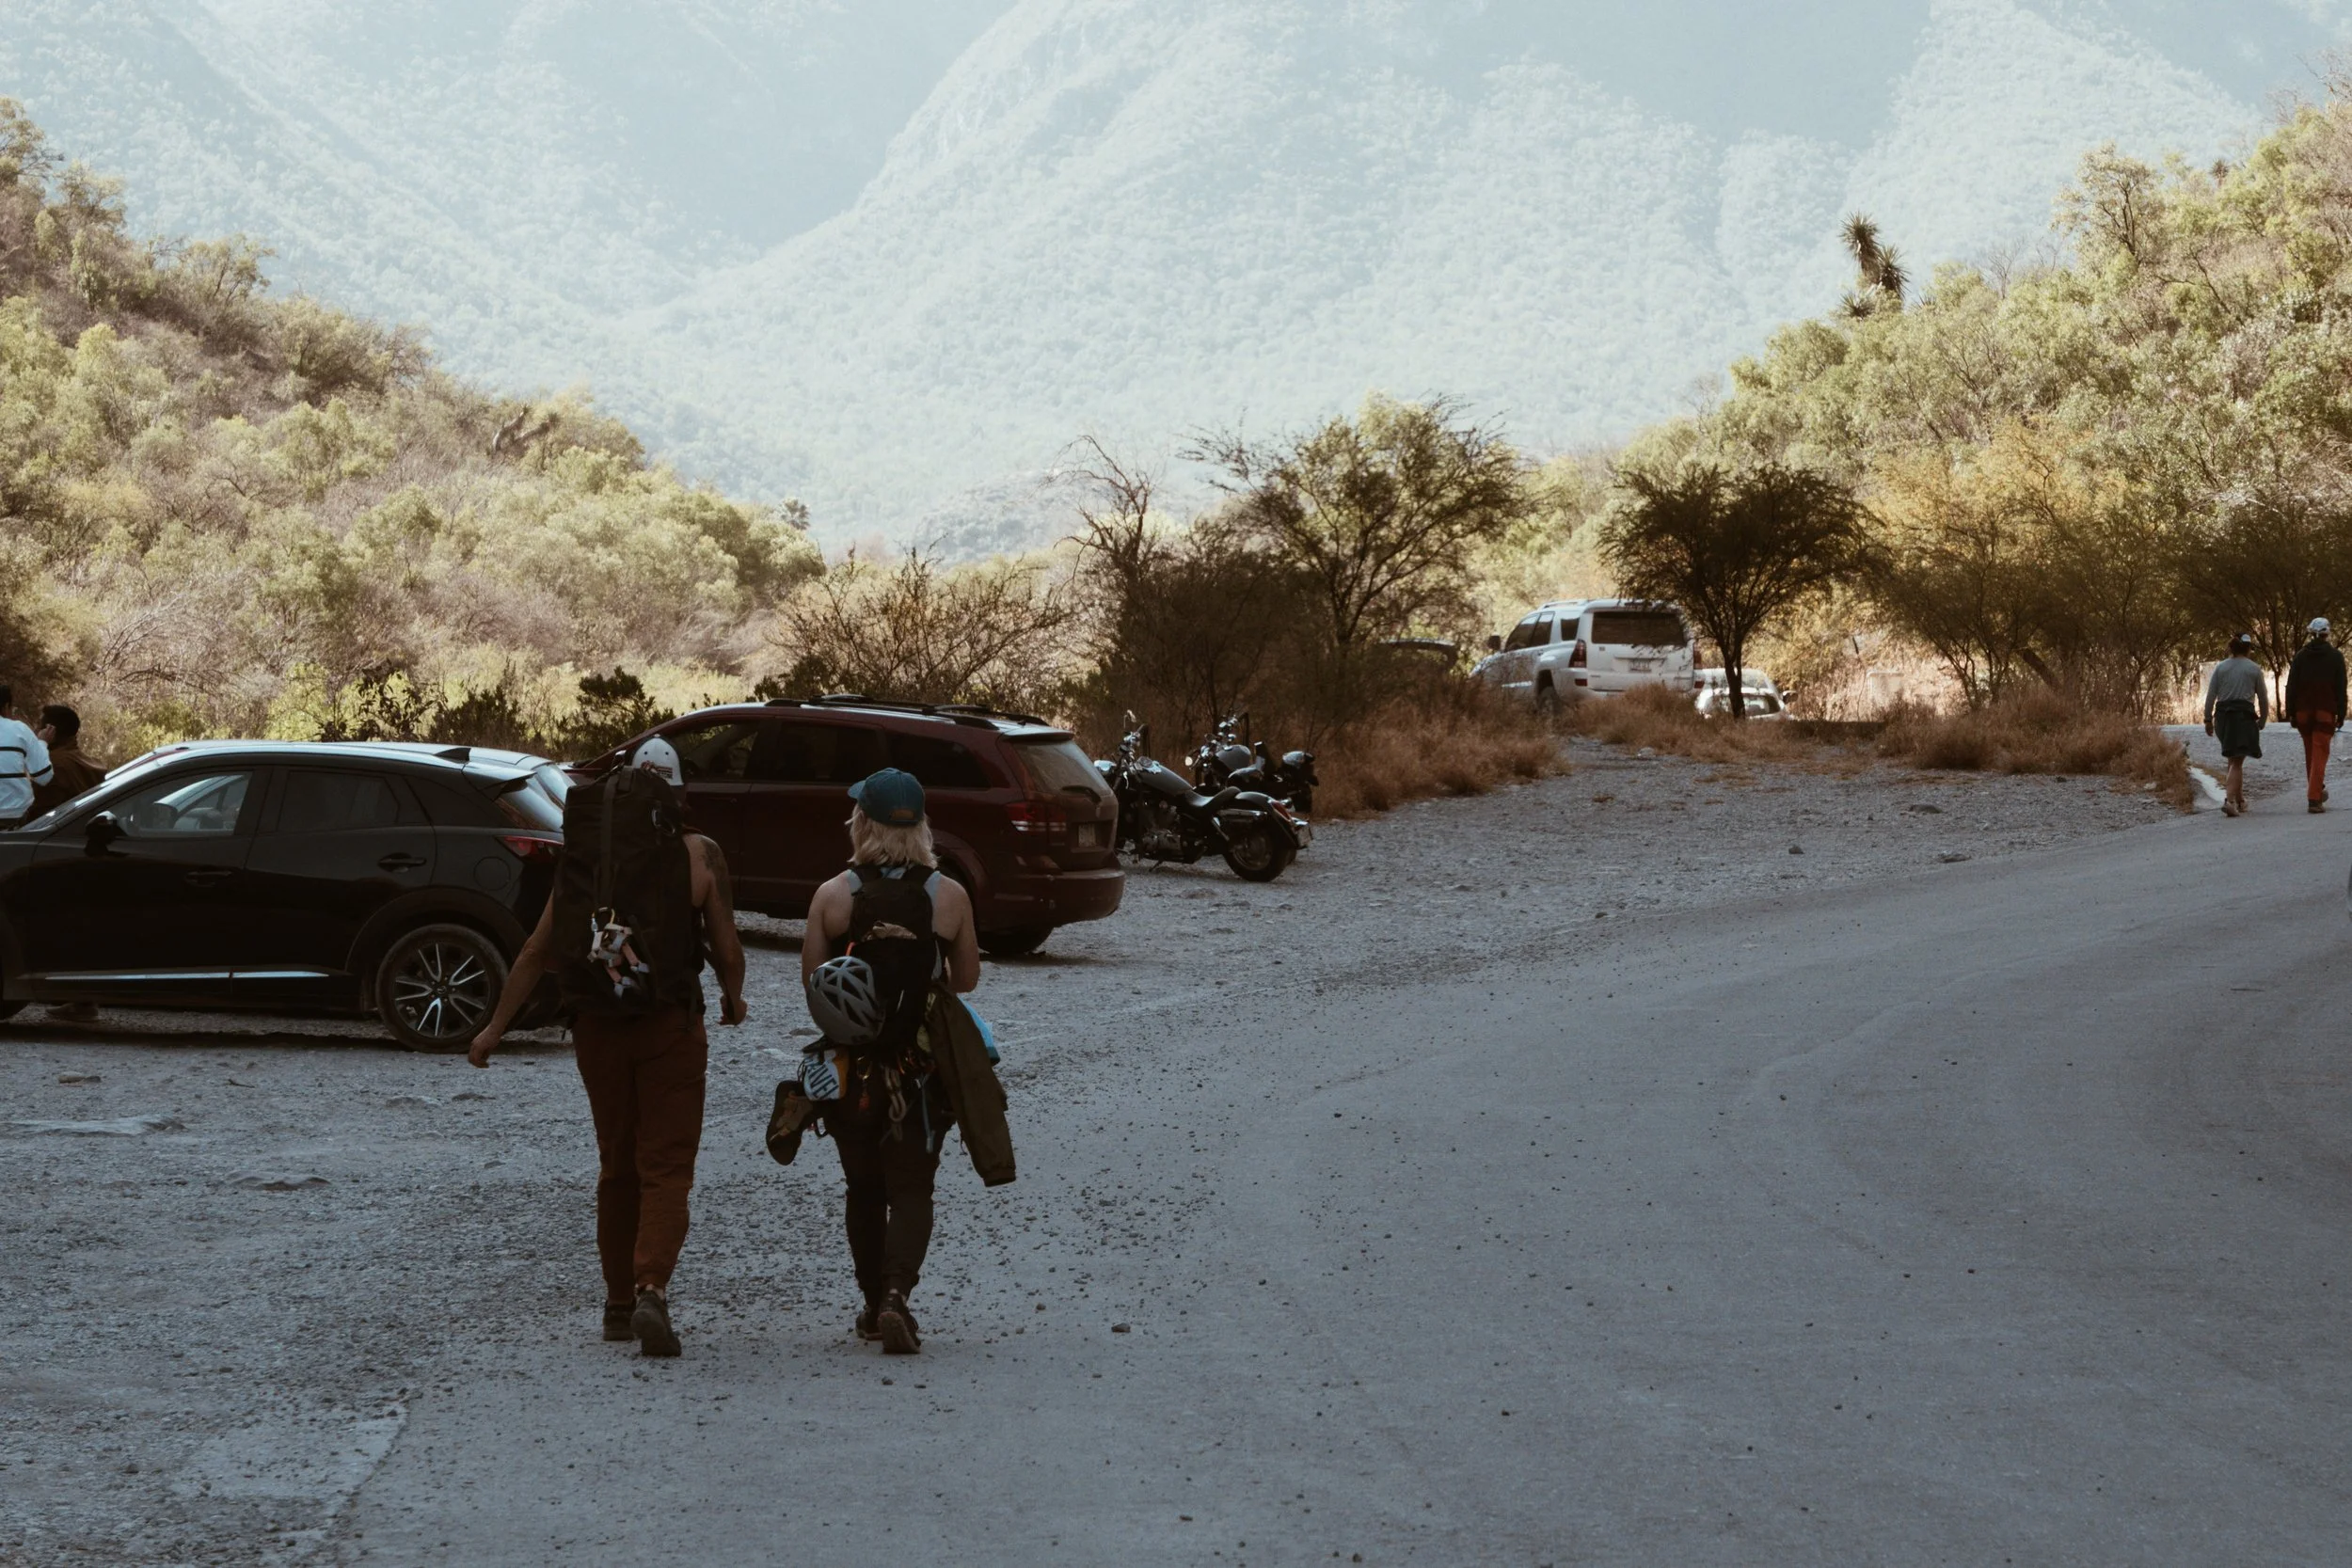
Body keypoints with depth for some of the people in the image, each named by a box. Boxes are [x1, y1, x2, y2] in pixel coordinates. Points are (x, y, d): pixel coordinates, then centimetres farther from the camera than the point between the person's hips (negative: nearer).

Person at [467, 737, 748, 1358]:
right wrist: (734, 999, 19)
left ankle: (619, 1305, 22)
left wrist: (495, 1027, 9)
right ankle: (651, 1291, -23)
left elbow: (536, 951, 4)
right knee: (666, 1167, -2)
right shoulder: (698, 855, -2)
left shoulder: (585, 854, 6)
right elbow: (727, 950, -2)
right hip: (669, 1027, -3)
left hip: (596, 1027, 3)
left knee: (617, 1167, 17)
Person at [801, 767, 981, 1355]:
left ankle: (874, 1306, 23)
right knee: (910, 1188, 2)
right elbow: (966, 980, 3)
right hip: (924, 1065, -1)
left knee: (864, 1189, 16)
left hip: (852, 1062, 1)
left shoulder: (833, 896, -8)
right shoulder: (950, 896, -6)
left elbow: (811, 980, -4)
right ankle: (896, 1293, -19)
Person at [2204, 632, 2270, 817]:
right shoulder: (2254, 669, 1)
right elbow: (2263, 698, 4)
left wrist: (2208, 719, 7)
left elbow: (2210, 695, 2)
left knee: (2234, 758, 19)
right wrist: (2262, 721, 16)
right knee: (2237, 761, -5)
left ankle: (2240, 799, 22)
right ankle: (2230, 800, -21)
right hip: (2244, 716, -3)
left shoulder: (2220, 667, 6)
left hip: (2223, 716, 3)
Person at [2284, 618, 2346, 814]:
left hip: (2303, 710, 3)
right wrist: (2341, 715, 1)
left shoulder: (2301, 657, 5)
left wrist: (2290, 713, 5)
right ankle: (2314, 799, -15)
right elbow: (2340, 688, -3)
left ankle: (2317, 790, 27)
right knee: (2320, 754, -5)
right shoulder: (2335, 657, -1)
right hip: (2326, 713, -3)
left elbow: (2291, 686, 2)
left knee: (2310, 753, 17)